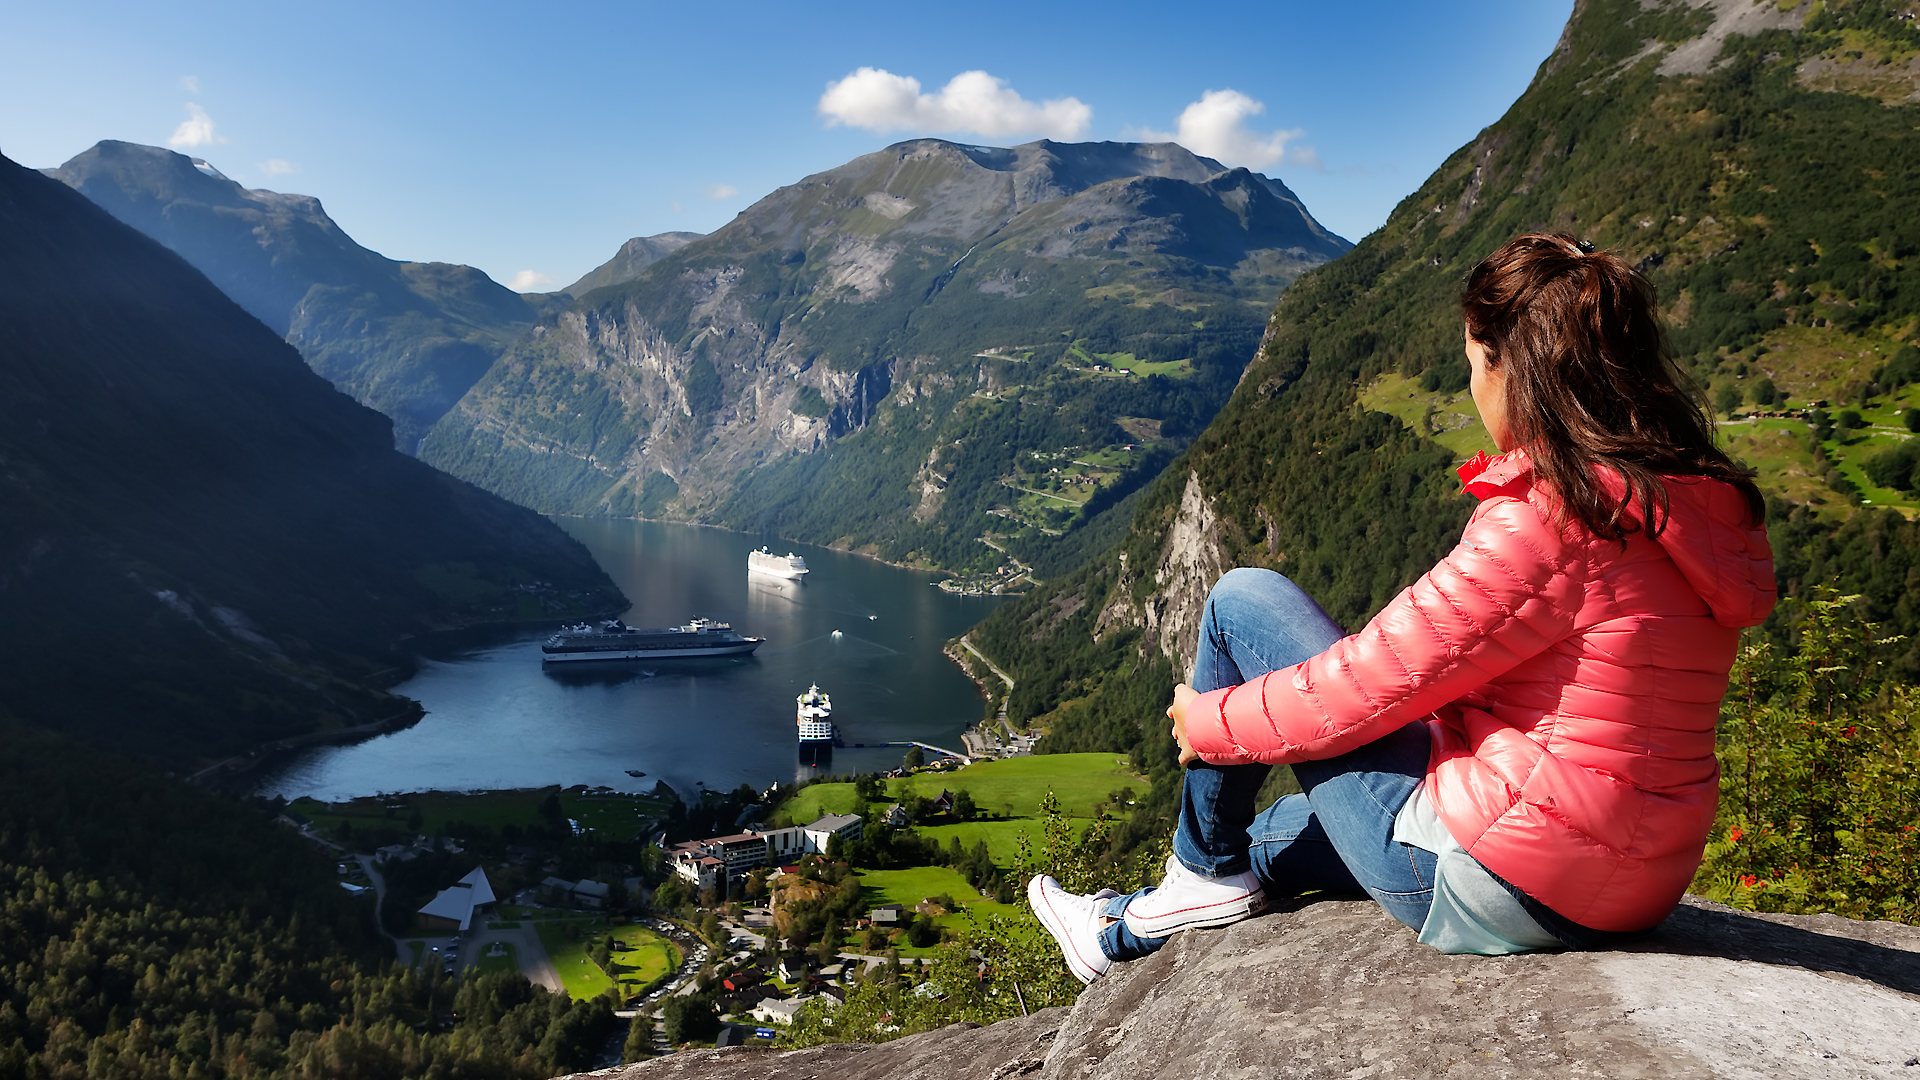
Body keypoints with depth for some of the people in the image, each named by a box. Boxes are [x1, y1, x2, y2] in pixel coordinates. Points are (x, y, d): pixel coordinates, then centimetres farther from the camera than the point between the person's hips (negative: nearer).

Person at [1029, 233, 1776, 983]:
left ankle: (1208, 874, 16)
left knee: (1243, 600, -1)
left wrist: (1209, 721, -1)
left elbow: (1369, 686, -18)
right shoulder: (1700, 503, 3)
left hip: (1488, 889, -9)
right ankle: (1141, 928, 47)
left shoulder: (1540, 522, -23)